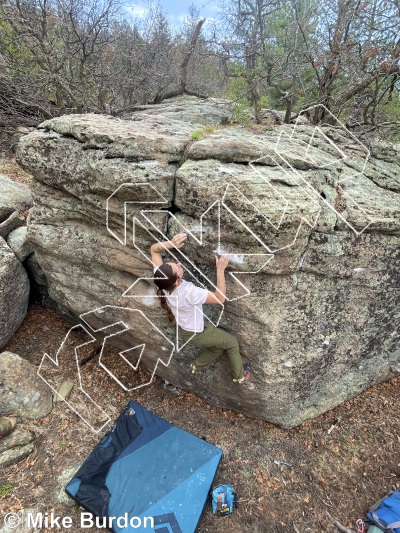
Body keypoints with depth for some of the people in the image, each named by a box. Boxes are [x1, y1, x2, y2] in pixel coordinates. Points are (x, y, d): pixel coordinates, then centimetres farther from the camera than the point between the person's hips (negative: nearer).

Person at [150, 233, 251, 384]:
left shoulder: (163, 280, -27)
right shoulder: (189, 292, -45)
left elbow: (154, 249, -18)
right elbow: (220, 298, -34)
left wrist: (170, 244, -36)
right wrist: (220, 270, -38)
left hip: (184, 328, 7)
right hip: (196, 333, -7)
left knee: (217, 348, 30)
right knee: (231, 343, 19)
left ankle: (197, 366, 49)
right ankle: (240, 375, 40)